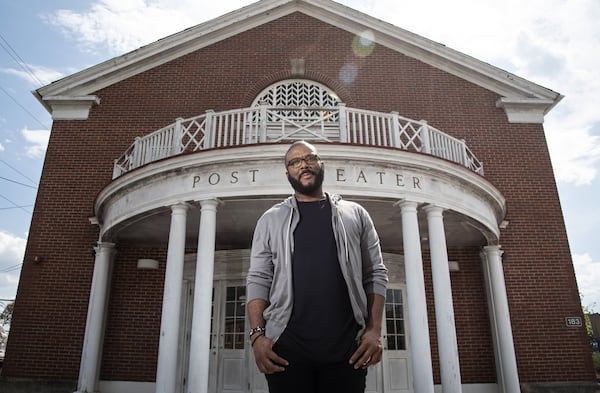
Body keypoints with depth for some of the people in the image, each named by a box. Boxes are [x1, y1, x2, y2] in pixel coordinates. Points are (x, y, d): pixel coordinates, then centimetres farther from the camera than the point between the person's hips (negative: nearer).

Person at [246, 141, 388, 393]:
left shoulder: (355, 214, 11)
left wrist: (375, 330, -4)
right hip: (286, 348, 0)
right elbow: (258, 280, 5)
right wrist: (257, 334, -7)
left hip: (347, 348, 1)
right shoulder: (271, 220, 10)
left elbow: (375, 274, 8)